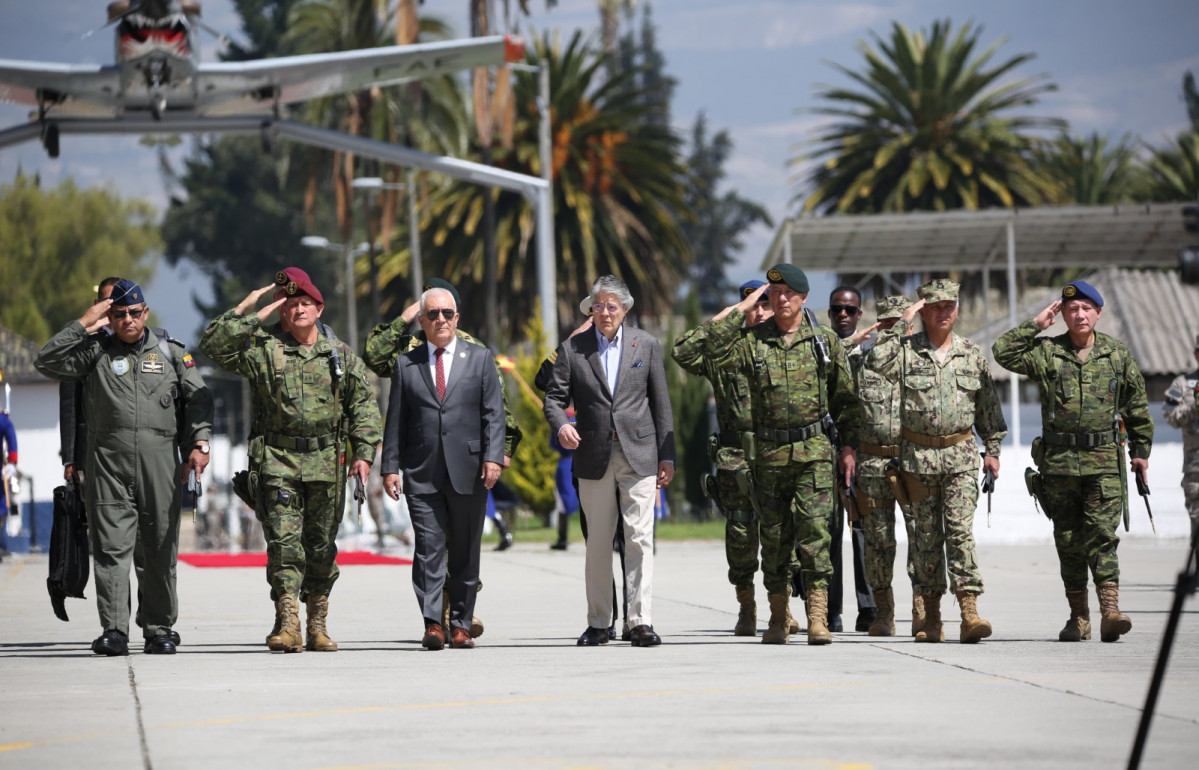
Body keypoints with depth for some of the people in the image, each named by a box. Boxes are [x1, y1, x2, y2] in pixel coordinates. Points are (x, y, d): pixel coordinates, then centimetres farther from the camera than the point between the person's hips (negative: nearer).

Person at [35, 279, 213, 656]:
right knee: (111, 547, -8)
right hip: (108, 463, -1)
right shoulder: (95, 352, 11)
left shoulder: (172, 353, 14)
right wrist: (84, 324, -4)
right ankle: (114, 632, -11)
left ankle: (159, 629, 12)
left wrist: (199, 444, -3)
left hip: (161, 465, 1)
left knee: (161, 552, 4)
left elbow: (198, 398, 10)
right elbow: (47, 362, -1)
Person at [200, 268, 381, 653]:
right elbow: (213, 345, -7)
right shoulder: (261, 347, 3)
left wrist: (364, 452, 2)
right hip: (277, 460, -2)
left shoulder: (340, 354, 10)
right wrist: (245, 311, -9)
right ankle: (287, 624, -14)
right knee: (283, 542, -11)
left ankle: (317, 625, 15)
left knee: (321, 546, 7)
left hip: (326, 463, 2)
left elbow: (364, 404, 11)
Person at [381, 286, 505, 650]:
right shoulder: (406, 364, 11)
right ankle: (432, 624, -14)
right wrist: (390, 466, 2)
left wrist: (493, 457, -8)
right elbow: (396, 420, 10)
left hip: (468, 470, 0)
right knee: (428, 548, -10)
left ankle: (461, 626, 9)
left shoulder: (479, 358, 10)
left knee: (465, 552, 3)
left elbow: (493, 412, 4)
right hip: (422, 473, 0)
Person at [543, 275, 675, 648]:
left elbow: (660, 403, 9)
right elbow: (555, 396, 5)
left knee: (640, 539, -8)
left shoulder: (646, 345, 8)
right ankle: (598, 623, 12)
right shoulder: (572, 349, 6)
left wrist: (666, 455, 5)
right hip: (594, 458, 1)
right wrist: (560, 424, -18)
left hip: (639, 455, -1)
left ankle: (640, 621, -8)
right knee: (597, 543, 5)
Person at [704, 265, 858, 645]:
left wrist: (848, 445, 5)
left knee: (815, 530, -11)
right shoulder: (753, 341, 4)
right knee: (774, 536, 6)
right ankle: (778, 619, 14)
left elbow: (845, 396, 9)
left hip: (814, 450, -2)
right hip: (769, 453, 2)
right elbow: (717, 353, -15)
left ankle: (818, 618, -13)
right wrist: (741, 310, -9)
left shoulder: (825, 340, 5)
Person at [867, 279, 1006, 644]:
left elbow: (988, 405, 15)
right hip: (918, 456, 0)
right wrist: (901, 325, -14)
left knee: (961, 531, -11)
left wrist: (992, 449, 10)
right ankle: (931, 618, 12)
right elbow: (876, 362, -19)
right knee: (927, 536, 5)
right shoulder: (906, 350, 2)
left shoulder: (972, 354, 8)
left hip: (961, 455, 0)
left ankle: (970, 614, -18)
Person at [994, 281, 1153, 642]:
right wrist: (1036, 325, -6)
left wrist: (1141, 451, 14)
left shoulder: (1117, 355, 6)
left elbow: (1137, 406, 14)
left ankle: (1110, 611, -19)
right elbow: (1003, 352, -7)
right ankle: (1078, 617, 12)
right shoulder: (1046, 352, 3)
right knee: (1068, 541, 5)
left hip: (1104, 461, -1)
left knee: (1102, 535, -11)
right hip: (1059, 463, 1)